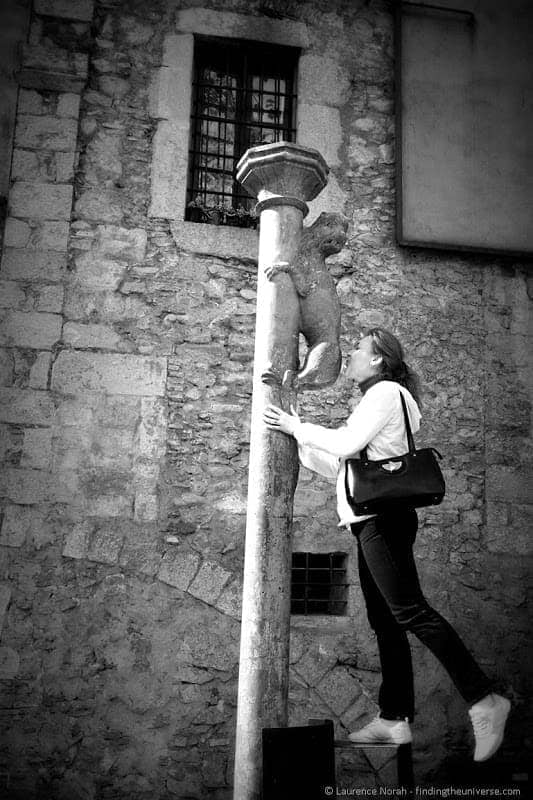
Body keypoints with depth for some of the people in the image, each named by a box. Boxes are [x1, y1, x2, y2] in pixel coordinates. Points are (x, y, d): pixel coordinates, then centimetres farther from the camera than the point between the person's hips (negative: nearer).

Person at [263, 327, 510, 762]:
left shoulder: (386, 391, -3)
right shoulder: (376, 400, 26)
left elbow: (346, 444, -15)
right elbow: (340, 465, 24)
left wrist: (299, 427, -4)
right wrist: (297, 438, 21)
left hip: (383, 516, -10)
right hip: (372, 519, 10)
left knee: (408, 611, -15)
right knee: (384, 620, 7)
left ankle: (484, 700, -13)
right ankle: (395, 718, 11)